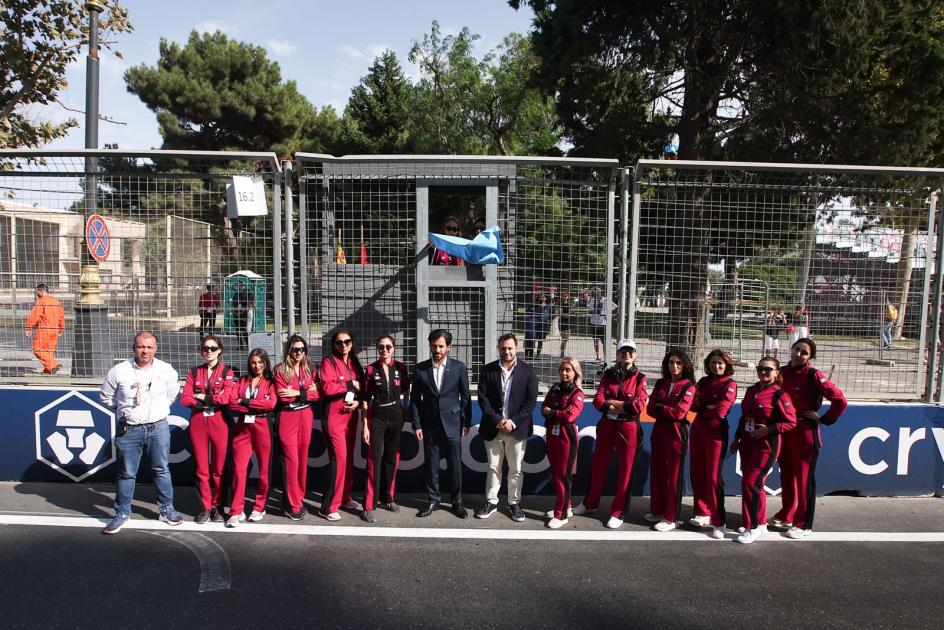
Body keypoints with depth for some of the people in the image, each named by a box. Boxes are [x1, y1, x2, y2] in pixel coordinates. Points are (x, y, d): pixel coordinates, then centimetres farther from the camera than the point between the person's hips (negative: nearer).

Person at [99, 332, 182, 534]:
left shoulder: (166, 370, 0)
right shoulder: (119, 371, -4)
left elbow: (173, 393, 17)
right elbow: (105, 397, 10)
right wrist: (124, 409, 5)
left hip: (158, 427, 1)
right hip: (128, 429, 0)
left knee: (161, 470, 9)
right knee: (126, 473, 8)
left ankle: (166, 509, 21)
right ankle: (122, 514, 22)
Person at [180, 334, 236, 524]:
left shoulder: (227, 372, 3)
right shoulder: (194, 372, 10)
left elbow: (226, 398, -11)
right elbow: (185, 399, -1)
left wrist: (202, 397, -6)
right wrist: (213, 400, -10)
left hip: (219, 422, -2)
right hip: (198, 422, 2)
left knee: (219, 468, 1)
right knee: (201, 468, 5)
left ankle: (217, 506, 14)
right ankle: (205, 507, 15)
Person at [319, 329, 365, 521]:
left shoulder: (355, 364, 14)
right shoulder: (328, 362, -7)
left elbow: (362, 389, 15)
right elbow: (327, 388, -20)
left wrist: (358, 402, -5)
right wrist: (351, 384, -13)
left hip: (351, 416, 7)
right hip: (334, 417, -7)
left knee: (348, 457, 12)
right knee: (339, 458, -11)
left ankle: (344, 496, 27)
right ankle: (328, 507, -3)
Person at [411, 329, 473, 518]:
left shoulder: (459, 367, -3)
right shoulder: (420, 368, 0)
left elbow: (466, 397, 2)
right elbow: (415, 399, 3)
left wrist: (466, 422, -1)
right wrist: (416, 424, -2)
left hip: (452, 423, -1)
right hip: (430, 424, 1)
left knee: (455, 464, 5)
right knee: (431, 464, 8)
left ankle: (457, 501, 19)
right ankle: (433, 500, 22)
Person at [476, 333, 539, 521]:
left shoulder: (528, 371, -1)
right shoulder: (488, 370, -1)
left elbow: (531, 401, -5)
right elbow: (482, 398, -4)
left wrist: (513, 422, -13)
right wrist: (497, 421, -13)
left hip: (518, 428, 0)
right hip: (493, 427, 1)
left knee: (516, 469, 7)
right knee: (493, 467, 10)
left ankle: (514, 503, 20)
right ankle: (491, 502, 20)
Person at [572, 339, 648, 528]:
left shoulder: (639, 378, -3)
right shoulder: (608, 375, 5)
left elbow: (638, 406, -17)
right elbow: (598, 401, -7)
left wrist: (611, 401, -12)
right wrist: (624, 407, -17)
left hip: (628, 428, -3)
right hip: (607, 426, 3)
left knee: (626, 470, 3)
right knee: (597, 465, 13)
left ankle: (618, 513, 16)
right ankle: (590, 503, 32)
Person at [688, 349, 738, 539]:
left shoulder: (730, 384, -7)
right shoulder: (703, 382, 11)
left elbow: (720, 410, -16)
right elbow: (693, 404, 2)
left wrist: (701, 409, -1)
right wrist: (707, 407, -17)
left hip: (716, 433, -6)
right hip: (698, 431, 6)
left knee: (713, 477, -8)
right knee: (697, 474, 10)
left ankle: (718, 523, -2)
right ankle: (703, 513, 23)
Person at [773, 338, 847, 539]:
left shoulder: (813, 375, -13)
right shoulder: (783, 372, 5)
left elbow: (840, 401, -17)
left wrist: (823, 419, -9)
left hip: (805, 432, -6)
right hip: (784, 430, 6)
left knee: (804, 478, 3)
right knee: (786, 475, 16)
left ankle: (804, 524, 13)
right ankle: (787, 516, 30)